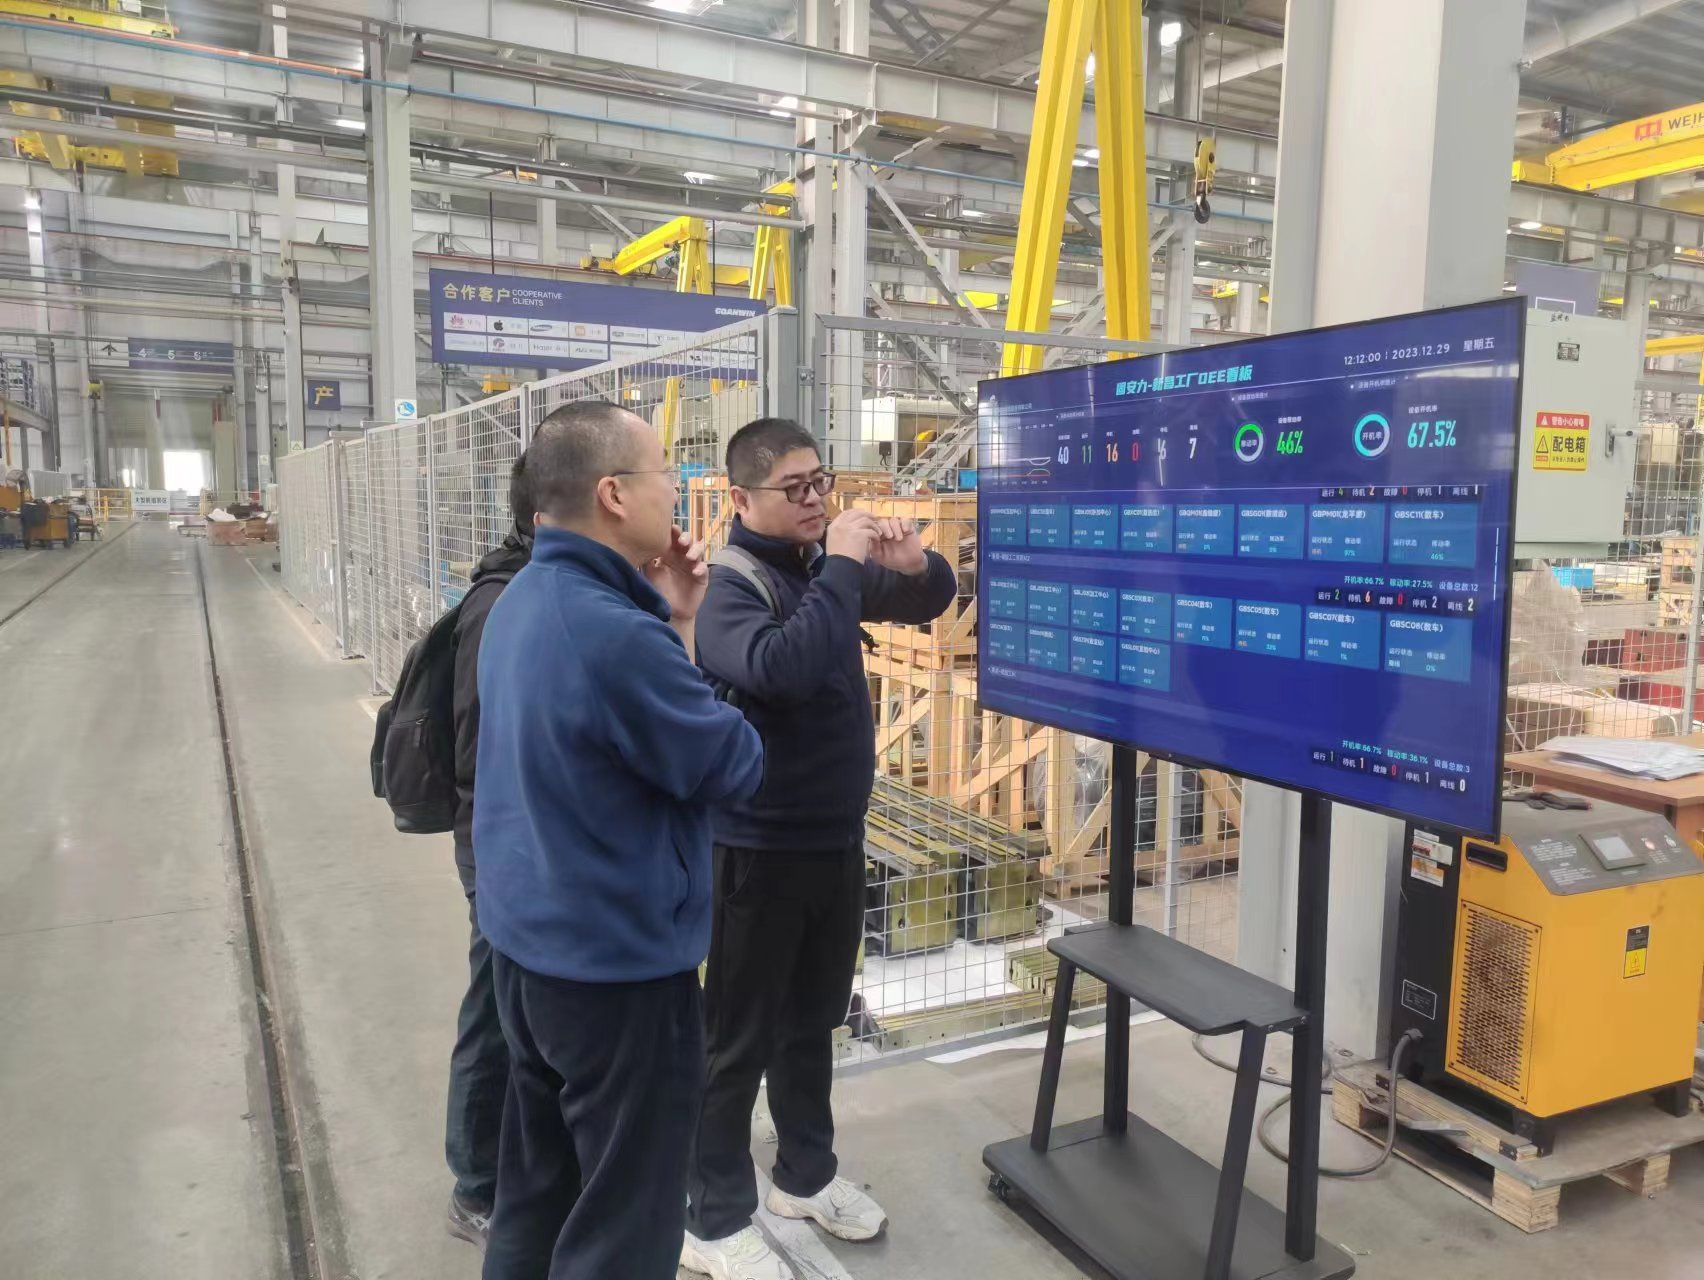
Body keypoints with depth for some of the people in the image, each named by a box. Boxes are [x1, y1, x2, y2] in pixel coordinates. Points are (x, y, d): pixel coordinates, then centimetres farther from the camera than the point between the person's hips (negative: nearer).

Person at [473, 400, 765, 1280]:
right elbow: (735, 768, -17)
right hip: (617, 965, -9)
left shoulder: (523, 601, 3)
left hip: (525, 943, 9)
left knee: (536, 1195, 25)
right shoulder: (615, 630, -28)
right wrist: (669, 629, -4)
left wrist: (669, 623, -1)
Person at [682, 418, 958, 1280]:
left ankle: (806, 1175, 40)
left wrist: (914, 563, -7)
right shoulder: (731, 590, -17)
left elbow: (931, 602, 15)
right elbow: (781, 668, -38)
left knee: (813, 1022, 21)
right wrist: (843, 569, -31)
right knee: (739, 1038, 7)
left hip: (836, 839, 7)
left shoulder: (825, 569, 4)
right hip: (759, 849, -7)